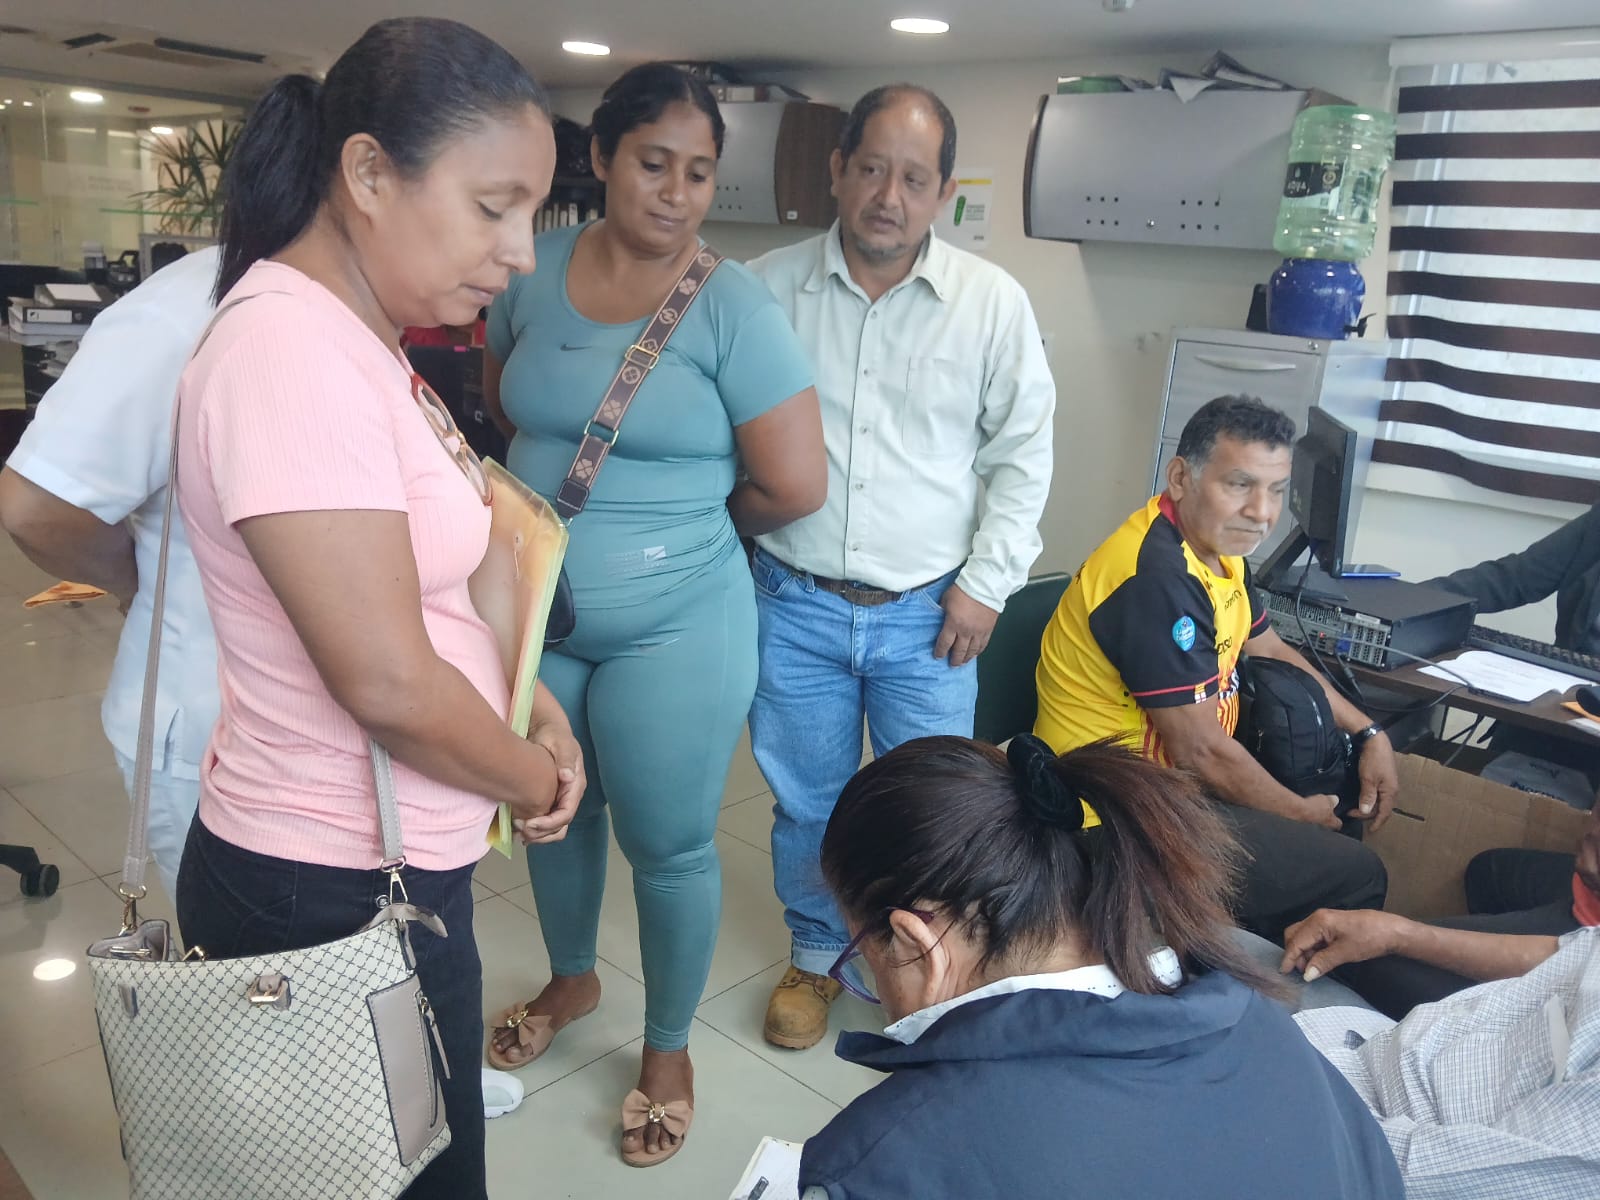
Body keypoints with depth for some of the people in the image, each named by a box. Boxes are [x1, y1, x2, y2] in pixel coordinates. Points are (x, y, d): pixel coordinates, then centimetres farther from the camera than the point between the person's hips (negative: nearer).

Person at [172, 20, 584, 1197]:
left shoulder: (355, 339, 6)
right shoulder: (292, 351, -25)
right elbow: (386, 680, -26)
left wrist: (535, 705, 1)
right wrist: (534, 777, -9)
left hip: (381, 862, 9)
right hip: (336, 893, -9)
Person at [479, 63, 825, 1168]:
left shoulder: (733, 307, -14)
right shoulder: (535, 269, 0)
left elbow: (795, 486, -16)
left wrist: (687, 519, 0)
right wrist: (579, 476, 7)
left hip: (674, 628, -5)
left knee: (668, 845, 9)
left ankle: (669, 1049, 35)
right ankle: (572, 980, 52)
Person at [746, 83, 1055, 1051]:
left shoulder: (993, 302, -3)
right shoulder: (769, 289, -2)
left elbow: (1023, 453, 2)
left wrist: (986, 582, -3)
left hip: (927, 611, 0)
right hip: (795, 603, 1)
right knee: (807, 800, 14)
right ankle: (816, 954, 38)